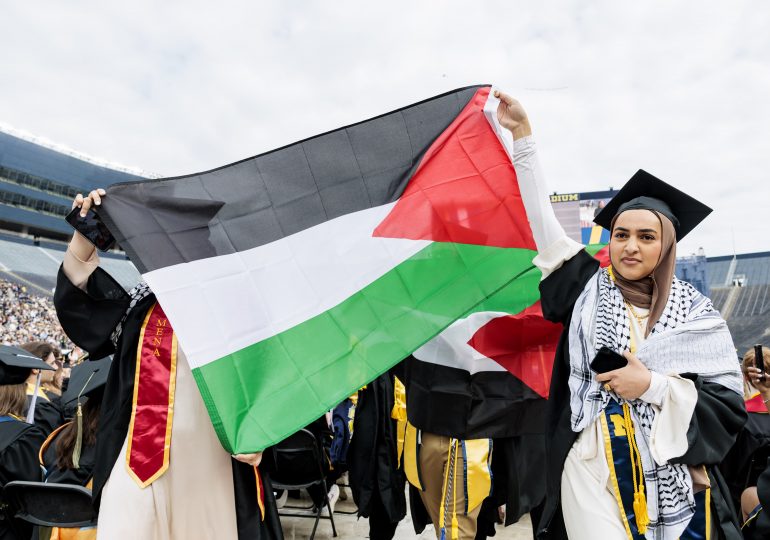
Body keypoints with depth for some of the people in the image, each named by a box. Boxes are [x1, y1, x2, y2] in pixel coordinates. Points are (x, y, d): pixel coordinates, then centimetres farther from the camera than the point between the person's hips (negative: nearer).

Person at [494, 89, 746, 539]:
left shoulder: (697, 315, 1)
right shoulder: (589, 288, 1)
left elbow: (729, 404, -1)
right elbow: (542, 216, -2)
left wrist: (653, 384, -16)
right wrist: (522, 133, -2)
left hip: (674, 480, 1)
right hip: (593, 472, -1)